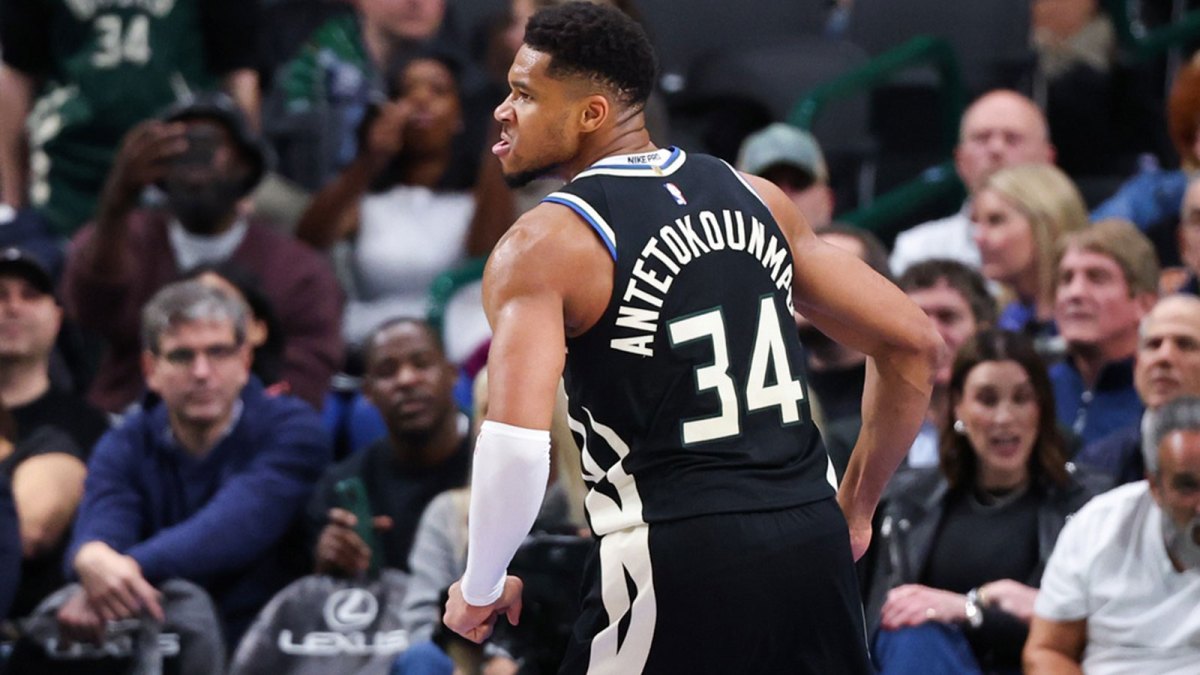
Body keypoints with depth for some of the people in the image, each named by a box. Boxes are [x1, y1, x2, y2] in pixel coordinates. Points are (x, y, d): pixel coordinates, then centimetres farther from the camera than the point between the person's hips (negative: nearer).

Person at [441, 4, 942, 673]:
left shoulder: (543, 246, -5)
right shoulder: (756, 198, 13)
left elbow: (518, 443, -19)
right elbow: (915, 343, 14)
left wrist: (480, 590, -4)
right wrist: (854, 511, 21)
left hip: (677, 565, -6)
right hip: (813, 544, 6)